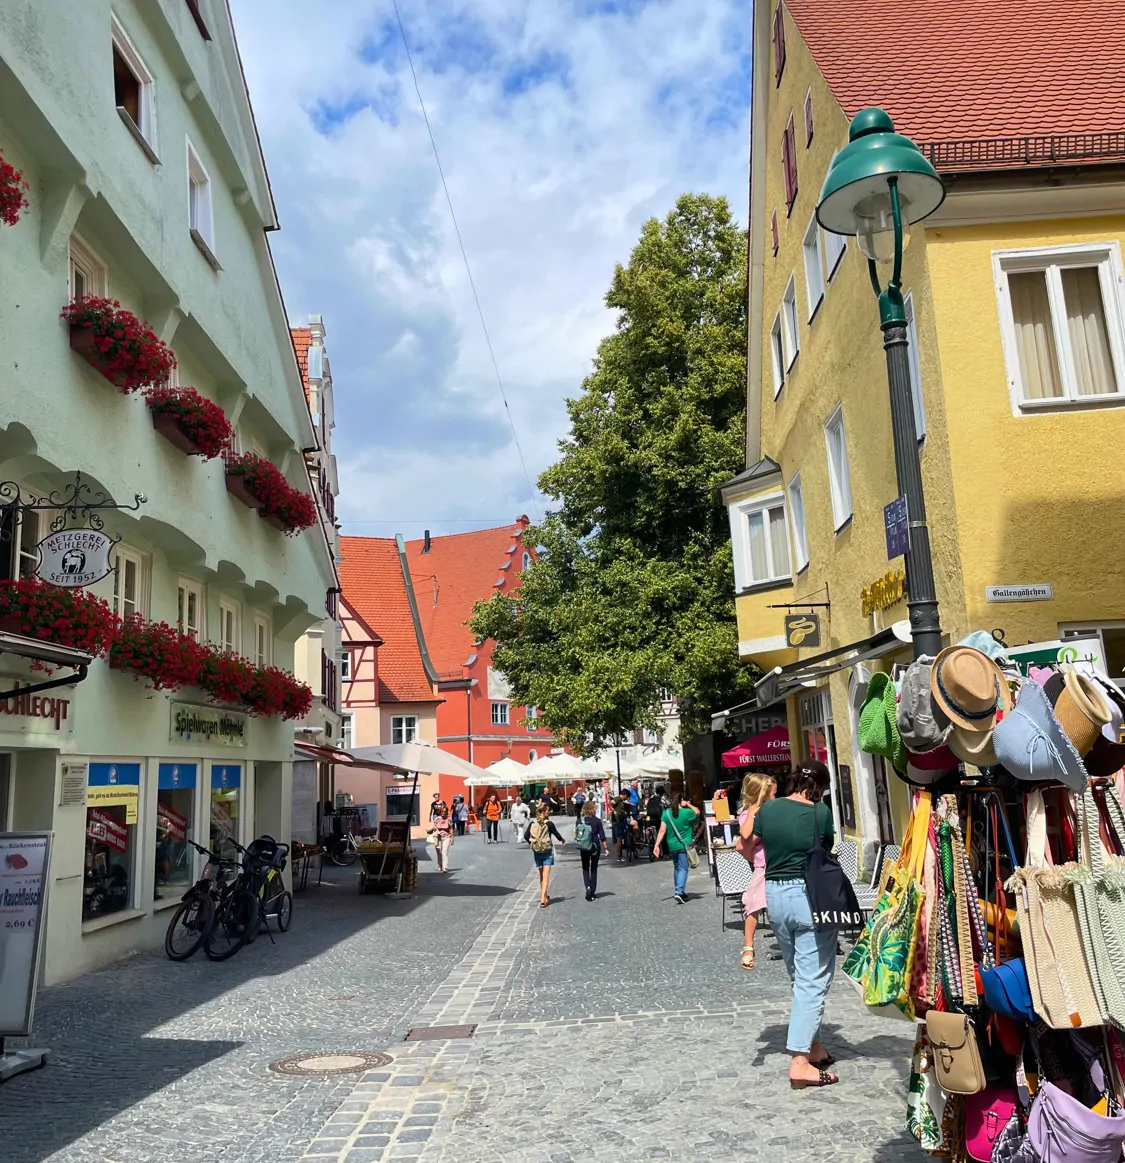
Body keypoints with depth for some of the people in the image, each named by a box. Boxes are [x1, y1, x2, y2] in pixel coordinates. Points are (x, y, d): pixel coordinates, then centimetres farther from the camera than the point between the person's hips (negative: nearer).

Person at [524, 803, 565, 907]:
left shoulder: (532, 823, -2)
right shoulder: (549, 824, -13)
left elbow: (526, 836, -4)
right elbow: (556, 834, -2)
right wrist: (562, 840, 19)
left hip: (536, 852, 4)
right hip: (547, 851, -4)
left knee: (541, 875, 18)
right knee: (546, 876, -4)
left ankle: (545, 896, 30)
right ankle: (543, 899, -13)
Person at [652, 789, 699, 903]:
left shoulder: (666, 813, -3)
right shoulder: (687, 813, -10)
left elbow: (662, 831, -5)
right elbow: (697, 811, 11)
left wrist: (656, 845, -4)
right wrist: (688, 805, 8)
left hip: (672, 846, 4)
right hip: (684, 845, -4)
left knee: (676, 868, 19)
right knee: (683, 869, -2)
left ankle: (679, 891, 28)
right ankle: (679, 892, -16)